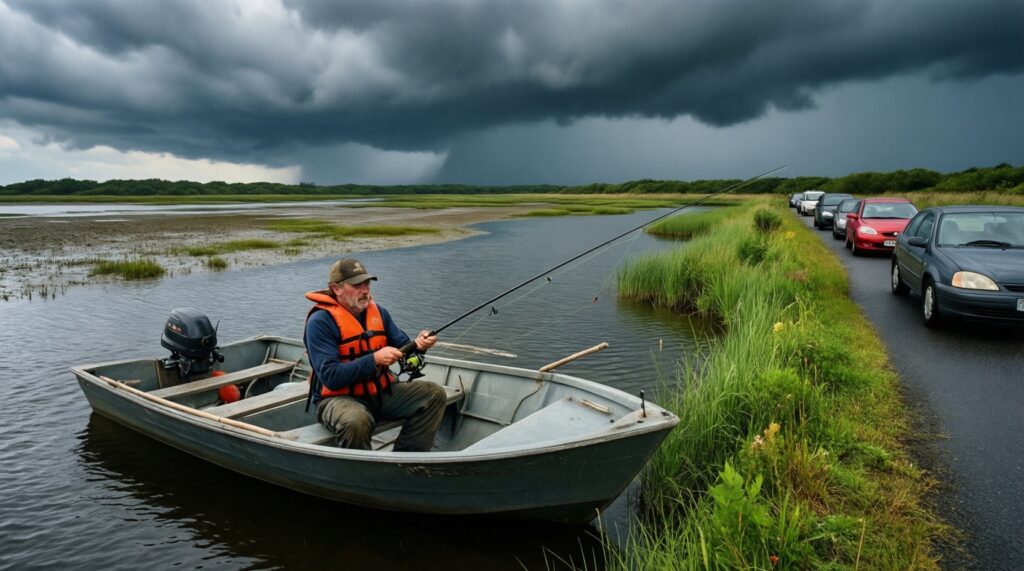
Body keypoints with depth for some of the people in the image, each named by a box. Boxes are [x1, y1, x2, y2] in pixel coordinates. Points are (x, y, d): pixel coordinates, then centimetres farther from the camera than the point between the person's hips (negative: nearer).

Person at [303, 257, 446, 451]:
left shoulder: (379, 312, 7)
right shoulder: (320, 321, -13)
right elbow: (330, 376, -20)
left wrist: (418, 345, -14)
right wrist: (374, 360, -27)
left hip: (381, 392, 7)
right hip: (339, 397, -6)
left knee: (434, 394, -7)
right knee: (356, 421, -39)